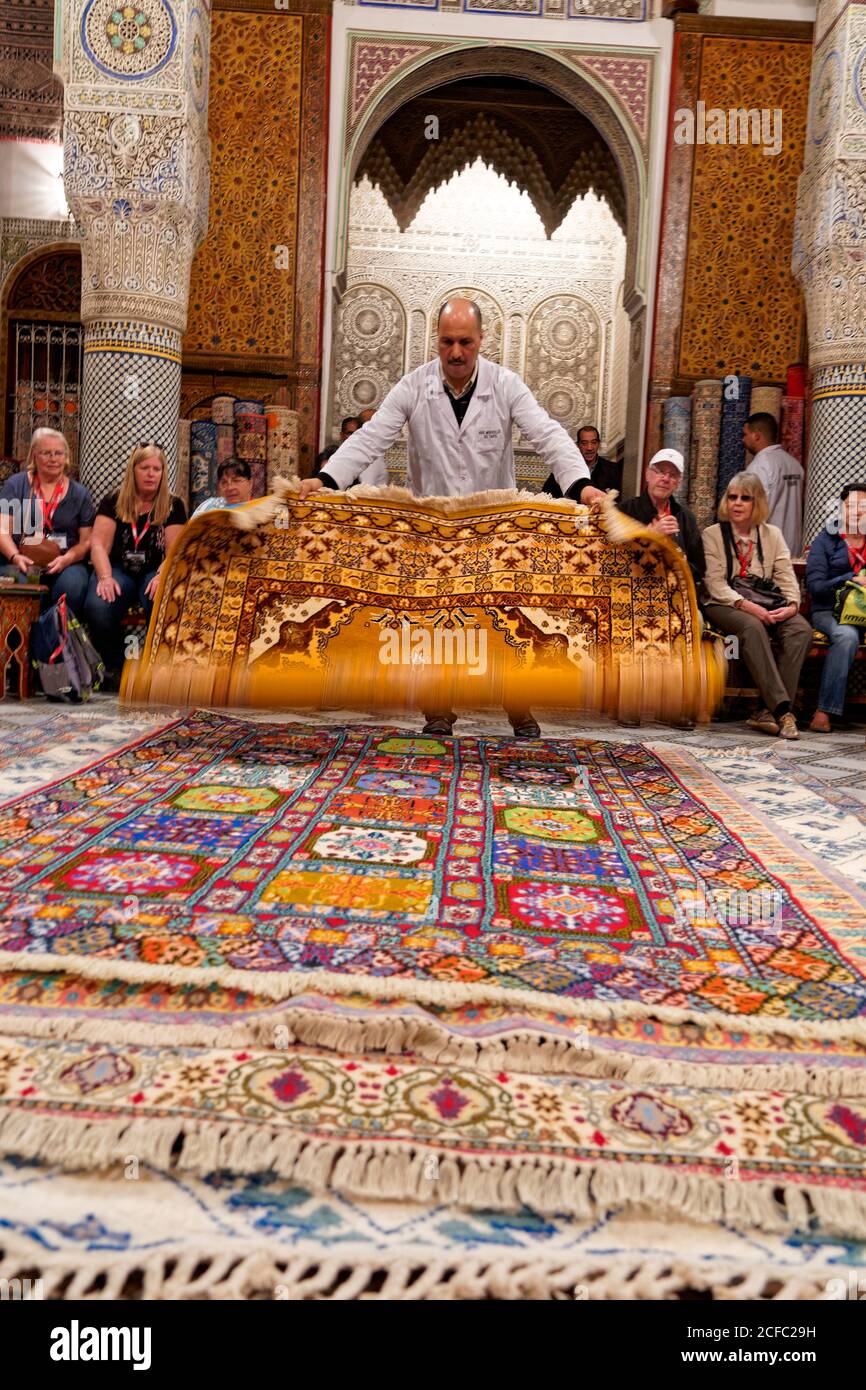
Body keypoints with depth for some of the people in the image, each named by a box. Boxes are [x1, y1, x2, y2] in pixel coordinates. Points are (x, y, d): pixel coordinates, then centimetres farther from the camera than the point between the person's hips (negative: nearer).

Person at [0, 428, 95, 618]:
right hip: (23, 562, 0)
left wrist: (67, 559, -13)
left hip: (66, 563, 1)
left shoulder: (79, 493, 13)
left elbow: (87, 540, 7)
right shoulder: (16, 484, 11)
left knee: (72, 587, -34)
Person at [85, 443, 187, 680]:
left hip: (155, 572, 0)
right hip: (119, 569, 1)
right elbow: (99, 544, 0)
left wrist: (162, 576, -23)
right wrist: (105, 577, -19)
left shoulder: (173, 506, 7)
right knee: (97, 608, -33)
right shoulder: (113, 501, 9)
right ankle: (114, 668, -9)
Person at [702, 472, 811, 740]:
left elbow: (787, 578, 8)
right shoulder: (712, 534, 6)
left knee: (801, 628, -26)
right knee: (752, 626, -37)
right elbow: (715, 583, -5)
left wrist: (792, 605, -14)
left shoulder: (773, 535, 17)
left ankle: (768, 712, -30)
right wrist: (746, 605, -20)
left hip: (766, 607, 4)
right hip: (724, 606, -3)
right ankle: (782, 709, -40)